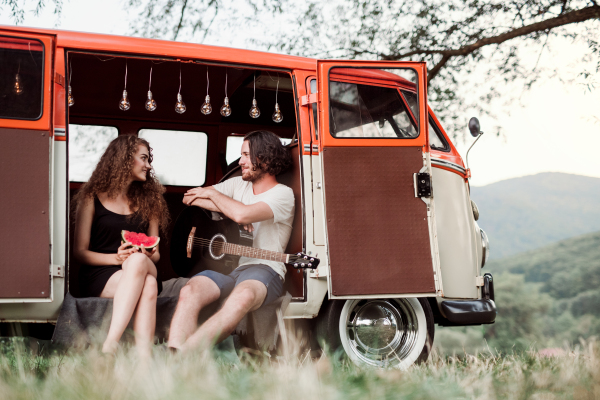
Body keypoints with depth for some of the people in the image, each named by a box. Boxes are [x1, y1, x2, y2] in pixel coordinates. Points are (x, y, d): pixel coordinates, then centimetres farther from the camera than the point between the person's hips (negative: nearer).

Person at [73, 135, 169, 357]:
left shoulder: (149, 199, 18)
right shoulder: (92, 198, 7)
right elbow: (80, 251, 2)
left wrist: (148, 256, -7)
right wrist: (116, 258, -15)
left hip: (143, 268, 3)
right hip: (99, 275, -3)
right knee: (147, 285, -37)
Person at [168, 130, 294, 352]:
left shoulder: (282, 194, 0)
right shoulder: (238, 185, 21)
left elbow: (243, 214, -19)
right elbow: (190, 198, 17)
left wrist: (212, 194, -1)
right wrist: (229, 211, 3)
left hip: (262, 269, -5)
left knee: (243, 296, -41)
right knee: (190, 292, -29)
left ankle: (185, 351, -52)